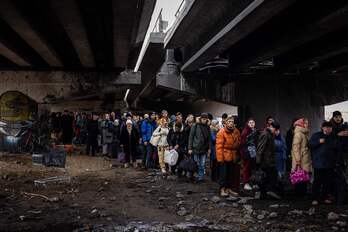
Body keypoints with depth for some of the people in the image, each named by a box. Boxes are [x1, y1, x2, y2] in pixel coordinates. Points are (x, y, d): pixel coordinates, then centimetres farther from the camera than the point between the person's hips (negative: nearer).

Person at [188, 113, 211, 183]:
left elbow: (209, 139, 13)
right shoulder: (195, 126, -3)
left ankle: (201, 178, 13)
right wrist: (190, 148, -6)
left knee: (202, 165, 4)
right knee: (196, 165, 4)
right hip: (196, 149, -3)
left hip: (204, 149, 3)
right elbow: (191, 137, -3)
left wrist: (209, 148, 7)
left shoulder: (207, 128, 8)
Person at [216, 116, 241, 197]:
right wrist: (220, 158, -19)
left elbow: (239, 143, 15)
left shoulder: (236, 131, 5)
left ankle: (229, 188, 25)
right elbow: (219, 146, -16)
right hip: (224, 156, -6)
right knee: (223, 174, -1)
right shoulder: (221, 132, -13)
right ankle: (222, 189, 9)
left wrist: (238, 155, 11)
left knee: (231, 174, 13)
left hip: (233, 157, 6)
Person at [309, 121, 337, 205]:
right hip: (318, 163, -4)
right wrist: (319, 141, -17)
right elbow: (310, 144, -5)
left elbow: (336, 149, 20)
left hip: (329, 164, 4)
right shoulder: (316, 135, 3)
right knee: (317, 181, -5)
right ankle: (315, 199, 0)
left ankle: (326, 197, 18)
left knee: (328, 181, 7)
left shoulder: (333, 137, 14)